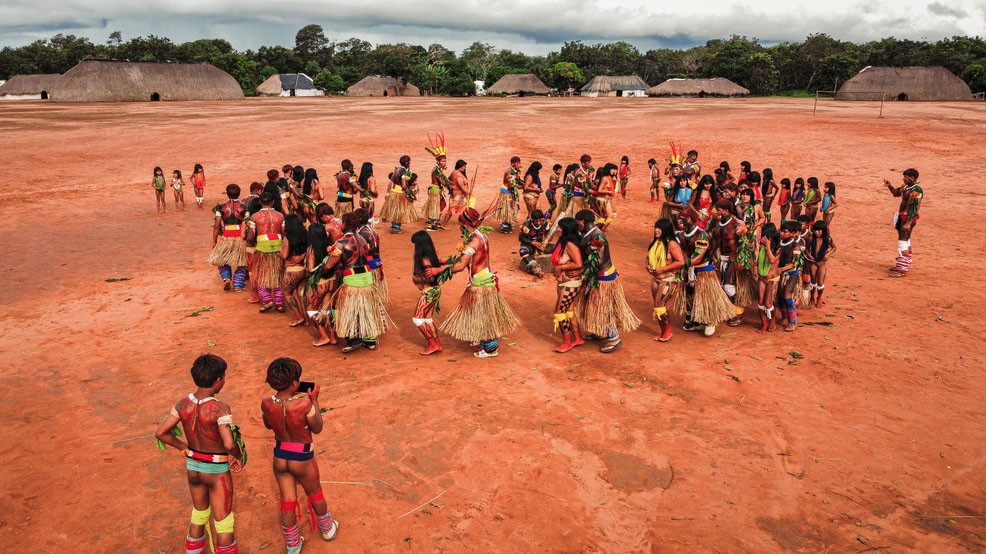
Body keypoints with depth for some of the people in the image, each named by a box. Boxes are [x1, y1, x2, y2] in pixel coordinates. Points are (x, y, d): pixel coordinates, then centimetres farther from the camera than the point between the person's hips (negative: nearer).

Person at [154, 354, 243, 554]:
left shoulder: (183, 404, -10)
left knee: (199, 517, 27)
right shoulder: (220, 408, -28)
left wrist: (184, 448, 7)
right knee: (224, 525, 10)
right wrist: (238, 457, -16)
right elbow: (229, 444, -36)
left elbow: (160, 433, -4)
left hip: (193, 466, 6)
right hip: (217, 470, -6)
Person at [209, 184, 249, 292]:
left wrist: (214, 241, 5)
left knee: (222, 260, 20)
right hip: (240, 237, 0)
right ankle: (238, 285, 13)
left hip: (226, 237, 0)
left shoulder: (221, 207, -1)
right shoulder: (244, 207, -3)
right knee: (241, 262, 12)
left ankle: (226, 278, 0)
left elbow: (217, 225, -2)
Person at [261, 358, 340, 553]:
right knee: (315, 495, 24)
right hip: (302, 458, -3)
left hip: (279, 457, 3)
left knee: (287, 501, 19)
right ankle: (327, 529, 49)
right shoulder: (304, 403, -30)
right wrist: (314, 400, -10)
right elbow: (318, 428, -13)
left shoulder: (267, 403, -17)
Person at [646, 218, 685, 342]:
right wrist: (648, 266, 0)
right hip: (655, 279, 8)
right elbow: (650, 258, 22)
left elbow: (681, 262, -21)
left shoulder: (671, 244, -16)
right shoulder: (655, 242, 7)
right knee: (657, 307, 12)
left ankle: (668, 331, 12)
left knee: (660, 307, -8)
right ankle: (663, 332, 25)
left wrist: (662, 269, -21)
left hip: (668, 280, -7)